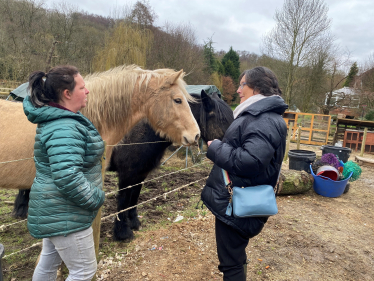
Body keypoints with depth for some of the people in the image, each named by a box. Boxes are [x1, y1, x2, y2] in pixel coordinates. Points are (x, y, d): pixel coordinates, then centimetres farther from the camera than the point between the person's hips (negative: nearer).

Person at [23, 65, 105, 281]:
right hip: (65, 215, -10)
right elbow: (68, 177, -37)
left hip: (54, 210, 10)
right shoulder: (64, 129, -27)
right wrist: (96, 198, -22)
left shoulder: (62, 119, 7)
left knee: (49, 262, 26)